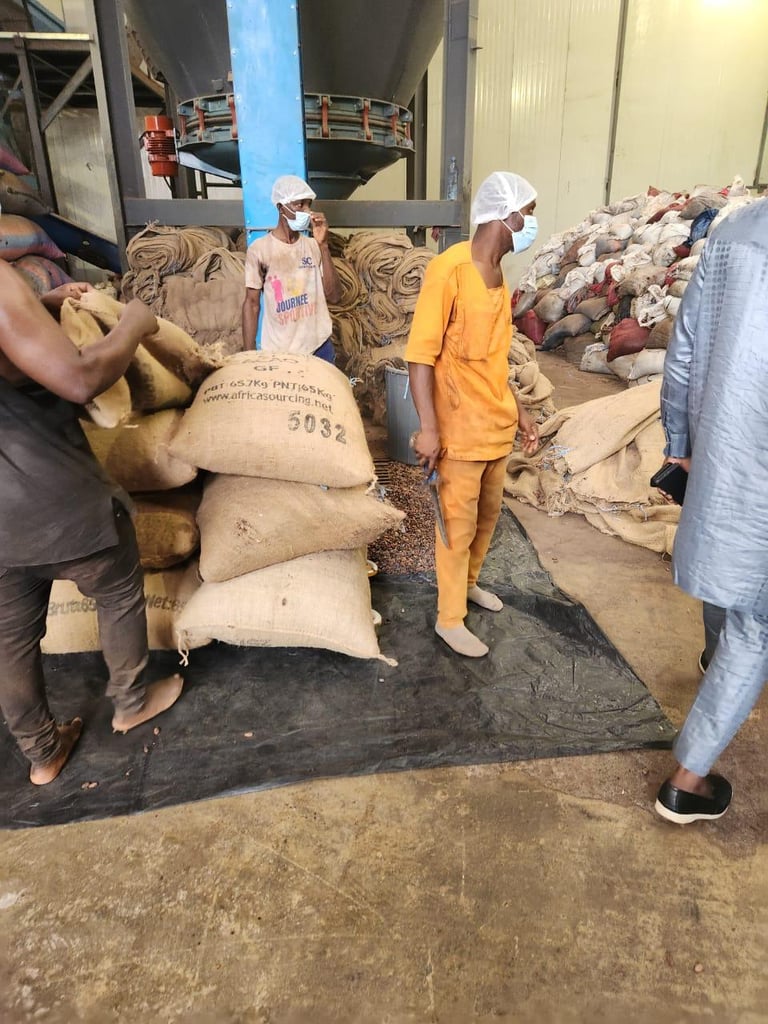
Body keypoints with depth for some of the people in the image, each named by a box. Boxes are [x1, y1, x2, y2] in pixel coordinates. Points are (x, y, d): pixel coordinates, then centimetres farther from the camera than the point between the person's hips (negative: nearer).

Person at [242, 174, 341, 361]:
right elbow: (252, 303, -2)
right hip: (280, 353, -3)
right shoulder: (260, 249, -5)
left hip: (320, 347, 3)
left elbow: (334, 296, -3)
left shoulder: (313, 246, 4)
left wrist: (323, 245, -10)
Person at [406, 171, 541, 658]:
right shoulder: (448, 269, -16)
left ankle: (468, 582, 42)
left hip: (498, 423, 8)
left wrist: (518, 409, 18)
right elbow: (421, 353, -18)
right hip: (460, 428, -8)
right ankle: (450, 618, 20)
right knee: (459, 524, 3)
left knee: (489, 514, 19)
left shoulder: (498, 270, 11)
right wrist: (428, 428, -22)